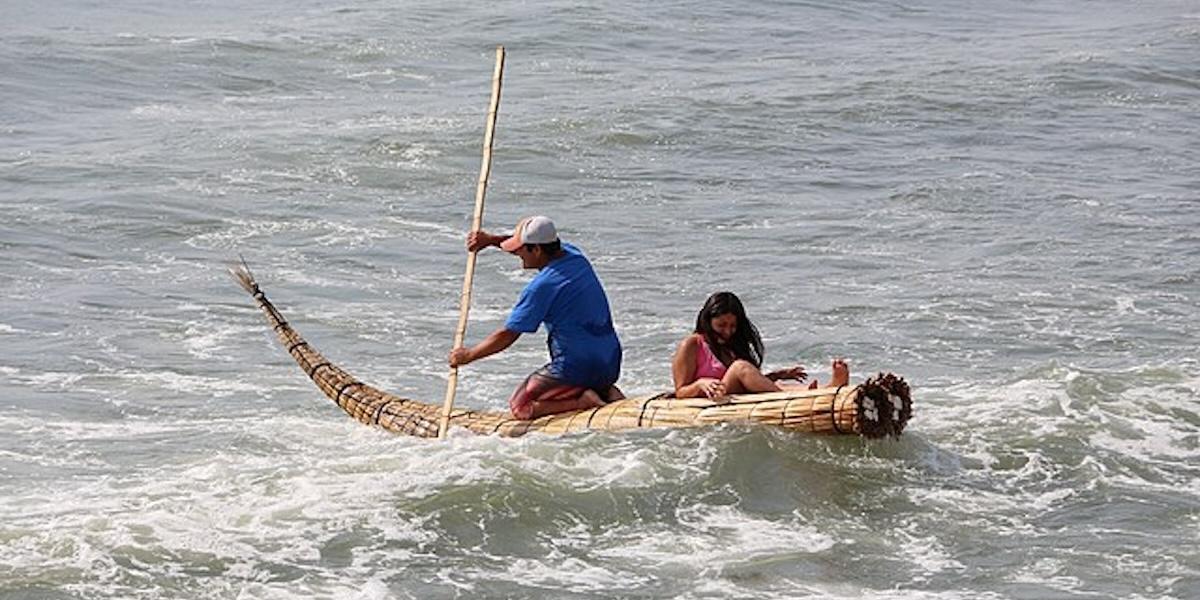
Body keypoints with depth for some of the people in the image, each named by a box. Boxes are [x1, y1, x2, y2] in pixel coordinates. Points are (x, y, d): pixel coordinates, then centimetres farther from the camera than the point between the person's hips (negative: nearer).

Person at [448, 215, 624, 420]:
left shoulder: (542, 286, -17)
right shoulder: (573, 255, 5)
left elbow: (506, 336, -10)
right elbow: (532, 242, 27)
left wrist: (467, 355, 2)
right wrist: (491, 240, 19)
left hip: (577, 369, -8)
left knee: (519, 407, 6)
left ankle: (584, 401, -10)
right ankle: (606, 393, 6)